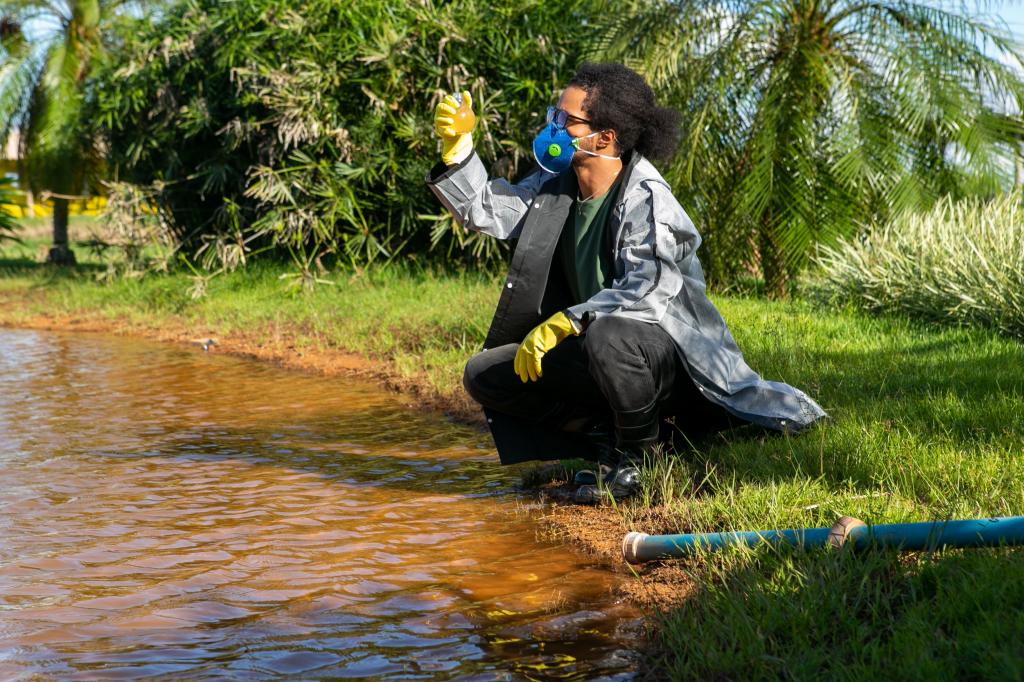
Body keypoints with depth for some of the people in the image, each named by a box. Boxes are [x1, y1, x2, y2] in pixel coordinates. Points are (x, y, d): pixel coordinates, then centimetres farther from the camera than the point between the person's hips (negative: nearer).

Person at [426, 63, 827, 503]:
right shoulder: (558, 185, 4)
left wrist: (563, 323, -35)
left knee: (608, 337, -43)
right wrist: (456, 147, -9)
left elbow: (649, 289, -31)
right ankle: (610, 433, 0)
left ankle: (640, 453, -13)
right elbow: (488, 211, 5)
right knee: (484, 376, -3)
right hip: (596, 347, 8)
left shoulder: (645, 197, -20)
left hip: (670, 347, -8)